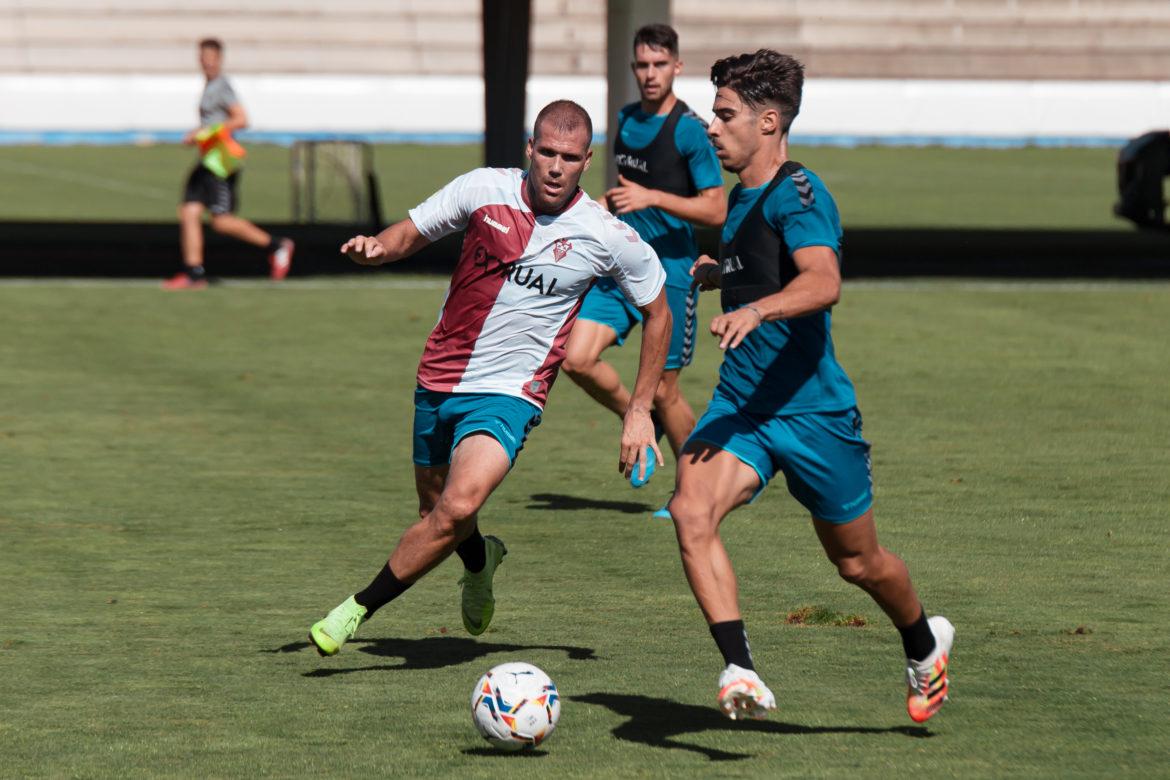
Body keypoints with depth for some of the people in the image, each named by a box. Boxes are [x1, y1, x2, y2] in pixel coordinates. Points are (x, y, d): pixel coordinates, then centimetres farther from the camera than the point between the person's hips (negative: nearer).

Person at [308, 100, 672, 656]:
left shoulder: (608, 237, -10)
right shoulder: (483, 190, -5)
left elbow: (656, 310, 6)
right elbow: (410, 234, 8)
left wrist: (640, 409, 6)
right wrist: (375, 249, -16)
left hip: (508, 395, -4)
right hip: (439, 380, 4)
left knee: (459, 506, -26)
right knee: (435, 512, 16)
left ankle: (359, 609, -12)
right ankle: (480, 561, 53)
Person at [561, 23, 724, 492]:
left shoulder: (688, 130, -11)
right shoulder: (626, 119, 11)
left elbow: (715, 211, -15)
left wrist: (651, 198, -24)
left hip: (668, 275, -6)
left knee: (662, 390, 0)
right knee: (577, 358, -10)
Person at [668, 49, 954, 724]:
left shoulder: (796, 193, -16)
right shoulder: (743, 197, 11)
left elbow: (824, 283, -36)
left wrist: (755, 310, -50)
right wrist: (718, 271, 33)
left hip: (812, 410, -7)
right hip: (739, 407, 7)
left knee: (859, 563, 12)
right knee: (692, 512, -23)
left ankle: (926, 645, 43)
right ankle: (741, 674, -25)